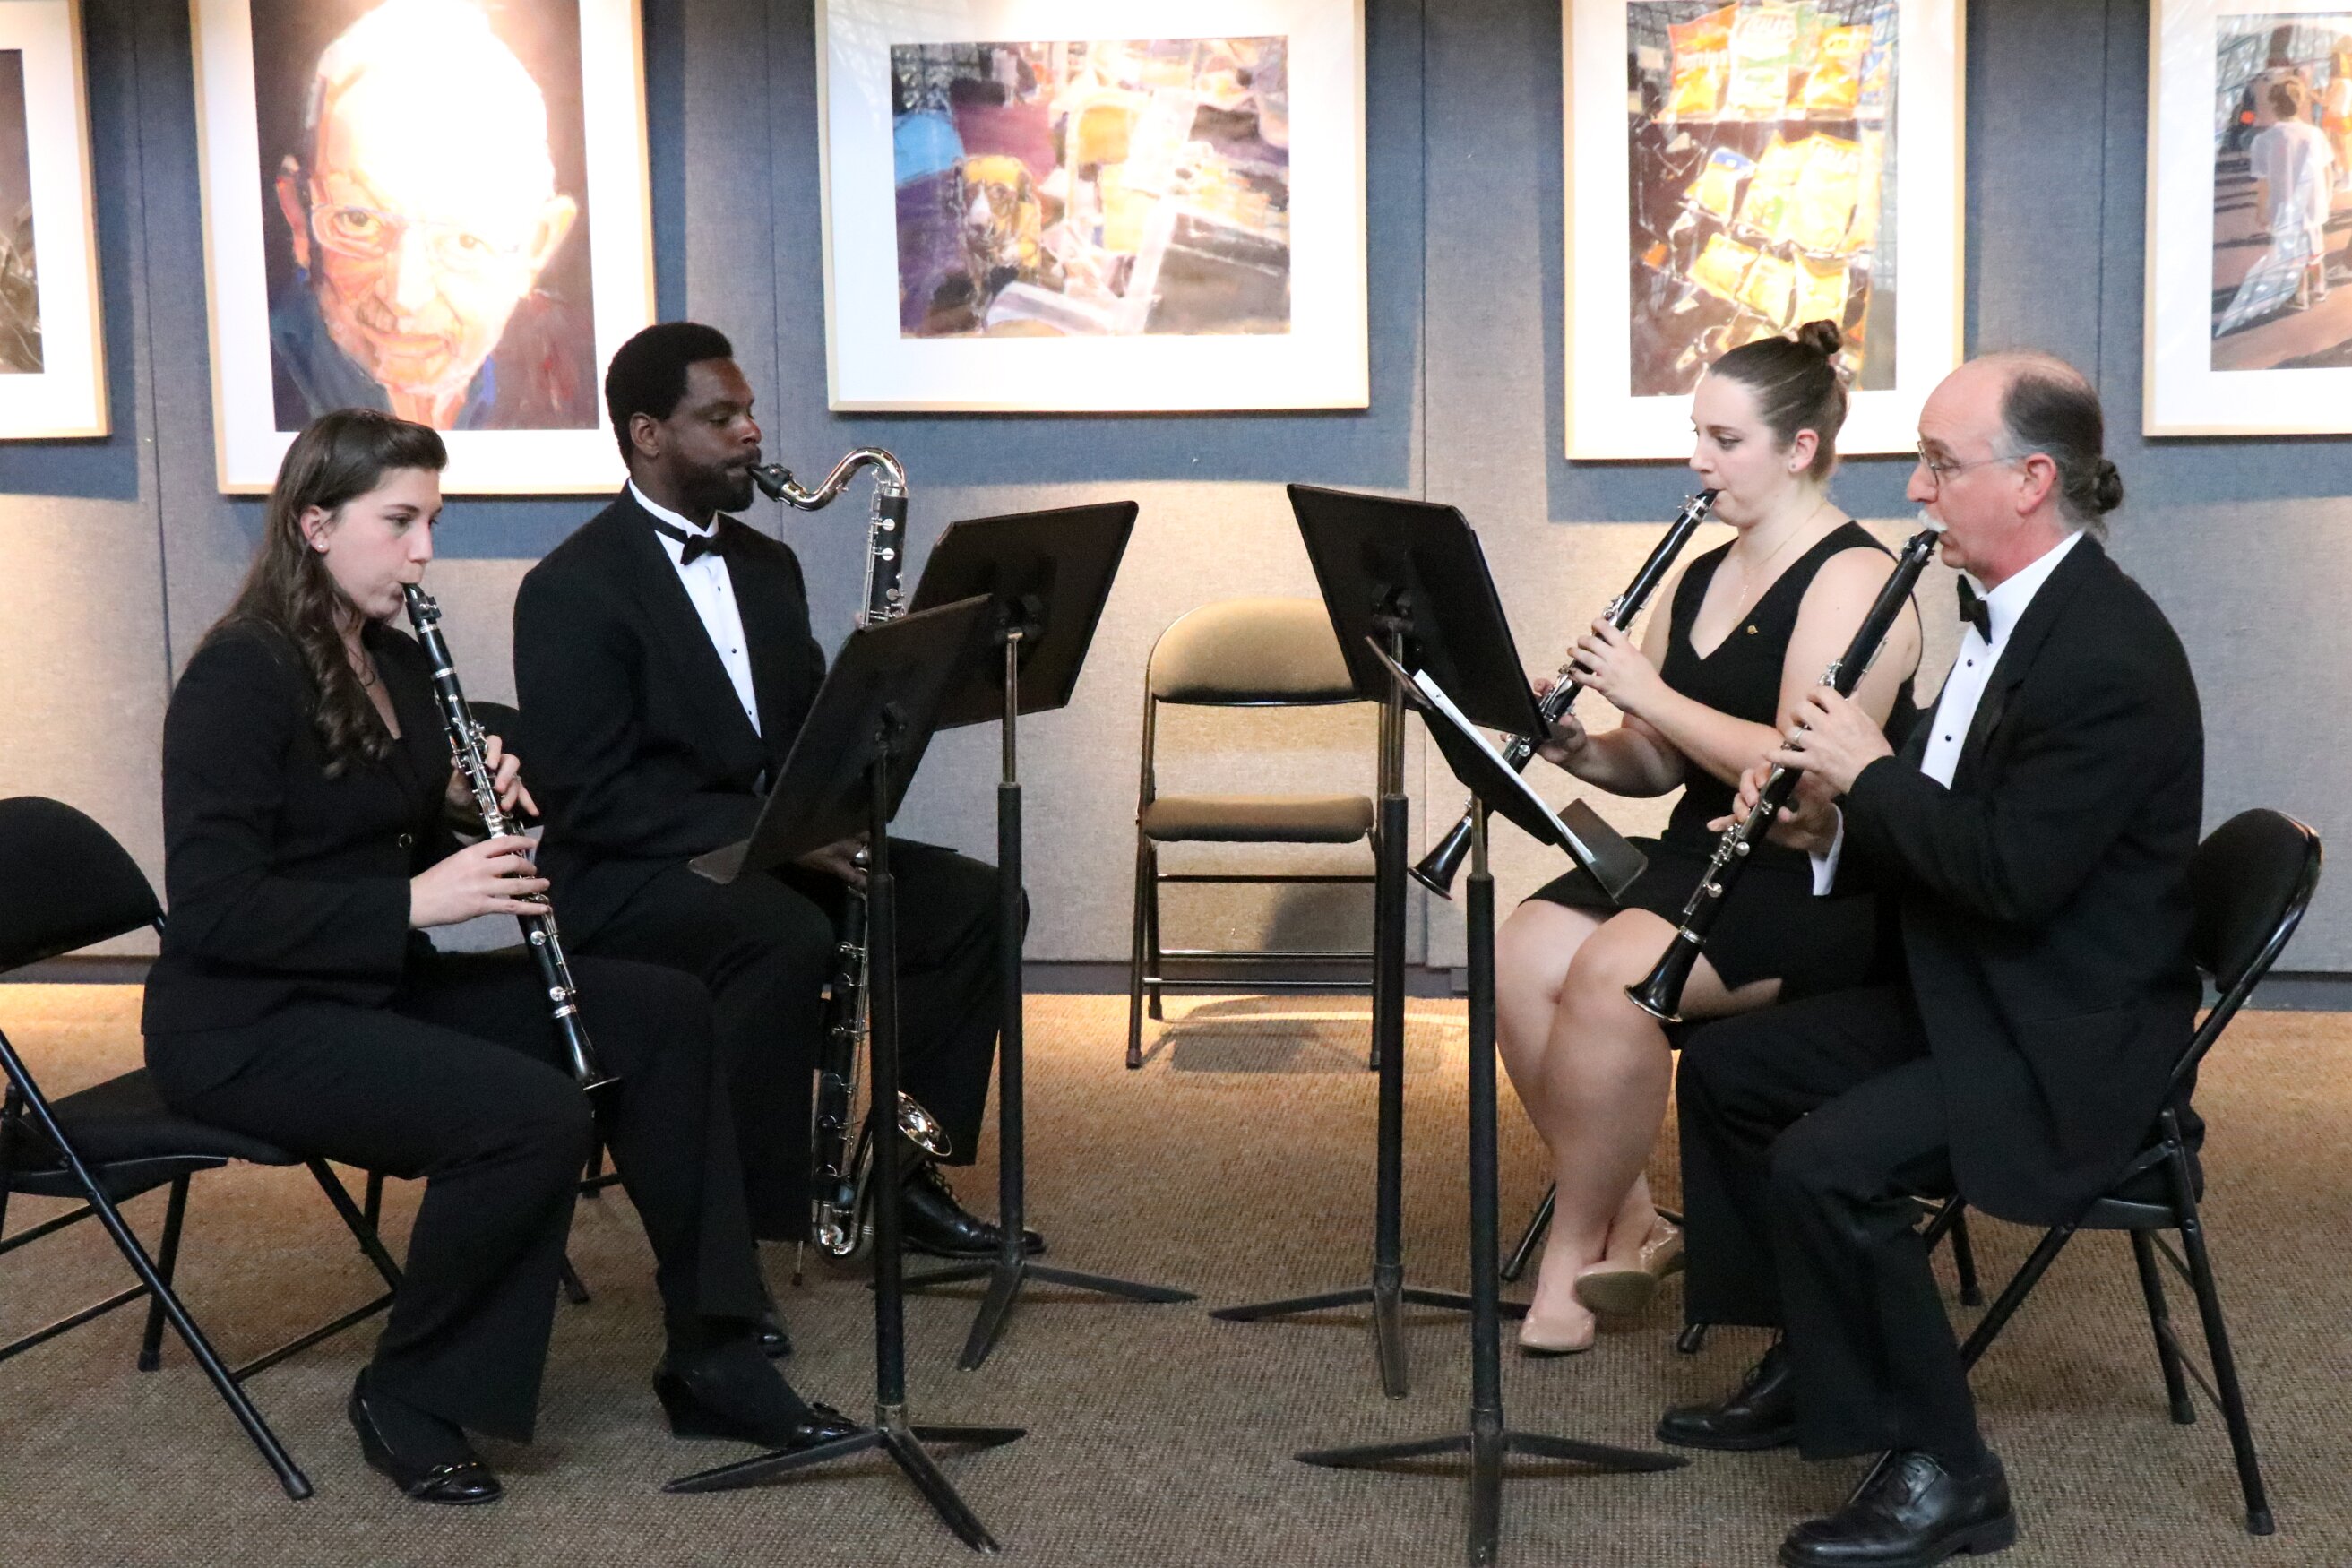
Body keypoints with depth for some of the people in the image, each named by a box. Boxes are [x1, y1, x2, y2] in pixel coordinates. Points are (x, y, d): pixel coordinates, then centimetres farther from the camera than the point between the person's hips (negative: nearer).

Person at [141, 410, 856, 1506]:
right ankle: (408, 1399, -6)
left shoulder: (396, 663, 10)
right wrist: (414, 903, -26)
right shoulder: (240, 677, -16)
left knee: (662, 1016, -5)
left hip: (379, 982, 9)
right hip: (247, 1022, -9)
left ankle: (712, 1362, -1)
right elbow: (208, 911, -23)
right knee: (536, 1114, -29)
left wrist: (467, 809, -3)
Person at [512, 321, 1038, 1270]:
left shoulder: (765, 565, 15)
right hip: (622, 876, -8)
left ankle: (903, 1172, -2)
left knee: (974, 899, -10)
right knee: (790, 937, -36)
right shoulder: (572, 590, -11)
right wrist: (765, 829, -26)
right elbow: (588, 799, -18)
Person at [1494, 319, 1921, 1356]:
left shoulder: (1851, 581, -10)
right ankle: (1632, 1226, -8)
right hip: (1696, 856, 8)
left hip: (1815, 884, -8)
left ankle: (1575, 1250, -13)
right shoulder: (1700, 579, 16)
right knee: (1522, 952, -18)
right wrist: (1577, 747, -4)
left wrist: (1649, 693, -19)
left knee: (1612, 973, -31)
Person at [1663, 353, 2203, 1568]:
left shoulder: (2111, 654, -23)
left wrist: (1869, 773, -17)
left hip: (2068, 1040, -11)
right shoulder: (1996, 613, 9)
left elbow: (2014, 873, -28)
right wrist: (1831, 827, -1)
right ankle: (1807, 1366, 25)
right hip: (1965, 993, 11)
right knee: (1723, 1071, 13)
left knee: (1827, 1161, -26)